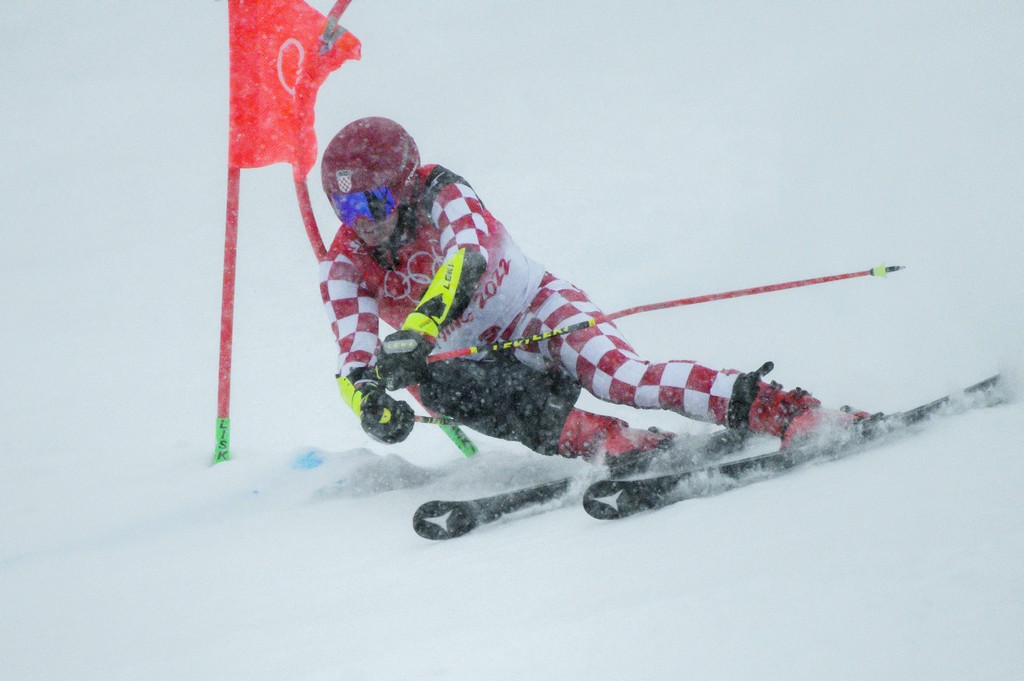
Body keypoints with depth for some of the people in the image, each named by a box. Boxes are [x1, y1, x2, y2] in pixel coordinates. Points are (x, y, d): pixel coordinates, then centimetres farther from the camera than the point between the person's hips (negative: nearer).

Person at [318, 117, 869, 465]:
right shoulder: (344, 267, -6)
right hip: (473, 356, 4)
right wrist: (369, 399, -40)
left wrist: (414, 331, -57)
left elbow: (467, 258, -40)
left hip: (539, 312, -4)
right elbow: (353, 349, -15)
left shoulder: (442, 198, -18)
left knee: (619, 376, -33)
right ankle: (619, 446, -39)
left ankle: (793, 414, -40)